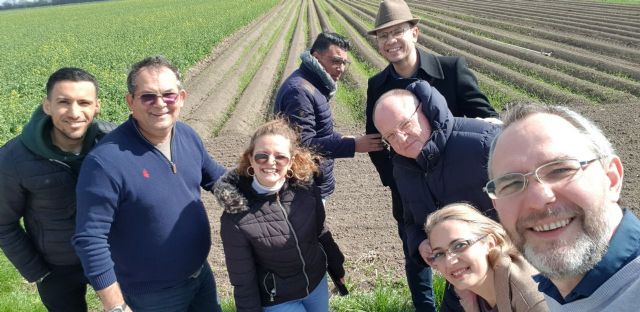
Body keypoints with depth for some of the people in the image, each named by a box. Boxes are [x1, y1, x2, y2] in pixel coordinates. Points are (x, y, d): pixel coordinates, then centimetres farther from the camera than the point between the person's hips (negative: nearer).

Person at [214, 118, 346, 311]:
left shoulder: (306, 189, -16)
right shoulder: (235, 217, -26)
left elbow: (321, 232, 2)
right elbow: (243, 281, -17)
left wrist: (336, 267, 13)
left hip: (317, 282, 4)